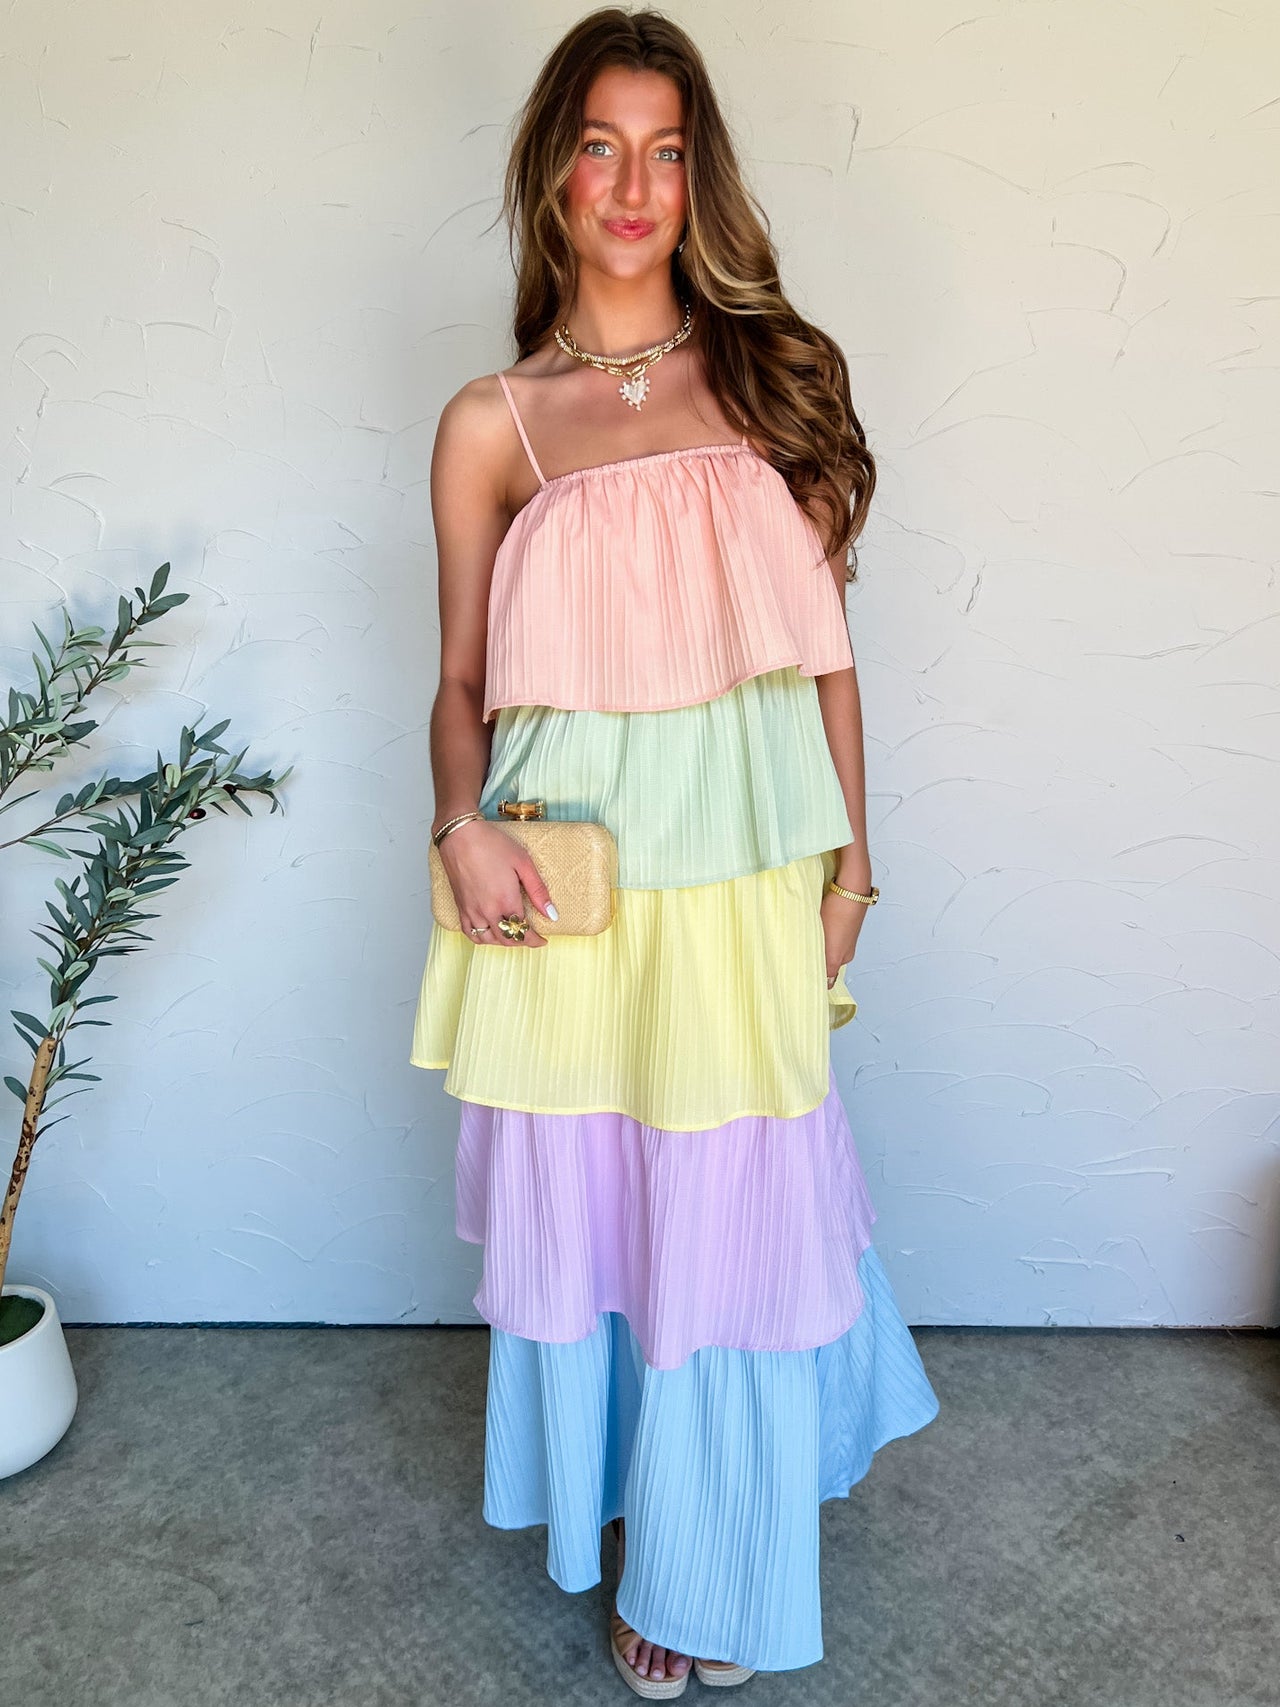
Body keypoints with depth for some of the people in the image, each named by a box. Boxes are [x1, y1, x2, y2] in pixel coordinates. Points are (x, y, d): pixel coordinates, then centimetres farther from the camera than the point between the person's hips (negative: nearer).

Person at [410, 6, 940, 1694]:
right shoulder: (490, 424, 3)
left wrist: (850, 855, 4)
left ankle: (714, 1566, 39)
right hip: (567, 884, 0)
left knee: (738, 1212, 11)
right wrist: (461, 823, -12)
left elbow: (822, 644, 7)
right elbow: (462, 679, 6)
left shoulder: (775, 376, 6)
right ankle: (624, 1493, 42)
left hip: (742, 878, 1)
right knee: (584, 1204, 12)